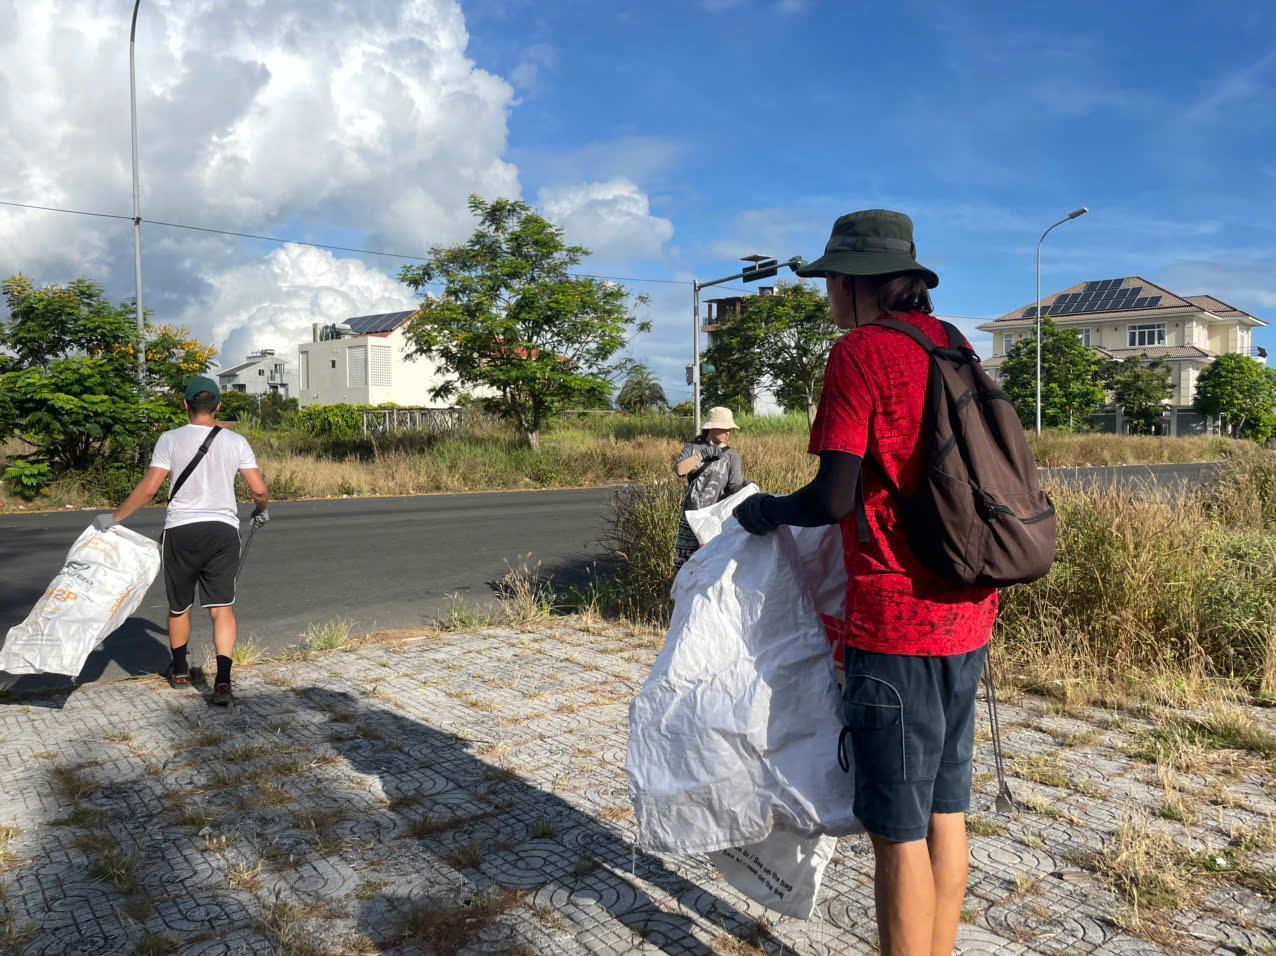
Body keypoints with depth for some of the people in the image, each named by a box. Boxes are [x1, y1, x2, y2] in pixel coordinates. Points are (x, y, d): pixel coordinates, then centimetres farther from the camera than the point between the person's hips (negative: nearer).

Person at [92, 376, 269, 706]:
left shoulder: (171, 439, -1)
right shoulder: (236, 442, 1)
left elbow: (148, 488, -7)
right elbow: (260, 490, -3)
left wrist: (114, 517, 3)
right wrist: (262, 510, 18)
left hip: (181, 530, 0)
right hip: (223, 530, 0)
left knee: (178, 606, 18)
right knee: (222, 608, 1)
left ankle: (179, 670, 36)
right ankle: (223, 680, -11)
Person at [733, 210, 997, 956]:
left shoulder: (859, 353, -12)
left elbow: (833, 498, -16)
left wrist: (768, 512, 2)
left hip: (898, 623, -8)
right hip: (966, 615, 8)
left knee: (899, 832, 3)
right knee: (946, 812, 18)